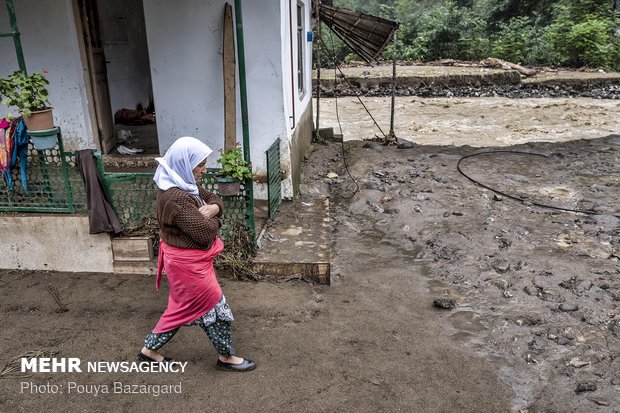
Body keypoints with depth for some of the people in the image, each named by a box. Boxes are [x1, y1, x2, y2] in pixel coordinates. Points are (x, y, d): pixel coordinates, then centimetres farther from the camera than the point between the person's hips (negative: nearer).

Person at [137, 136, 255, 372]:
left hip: (186, 258, 10)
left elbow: (214, 199, 10)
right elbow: (206, 232, -27)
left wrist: (211, 208, -13)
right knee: (214, 307, 6)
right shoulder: (176, 198, -29)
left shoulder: (182, 184, 2)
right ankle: (226, 357, 26)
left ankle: (150, 350, 36)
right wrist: (210, 218, -6)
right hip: (188, 262, -10)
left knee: (184, 307, 23)